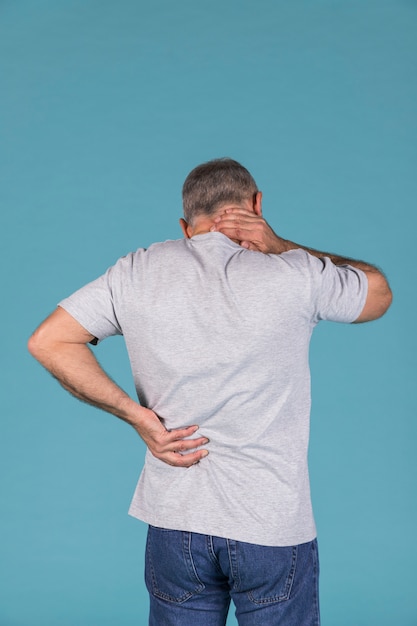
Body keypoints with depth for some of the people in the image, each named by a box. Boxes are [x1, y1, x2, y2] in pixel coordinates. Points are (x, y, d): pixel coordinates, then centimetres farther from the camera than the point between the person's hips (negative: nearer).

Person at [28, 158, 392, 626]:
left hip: (174, 524, 3)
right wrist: (283, 247, -1)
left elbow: (49, 342, -1)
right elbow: (379, 292, 9)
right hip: (274, 529, -2)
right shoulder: (294, 276, -9)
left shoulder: (139, 272, -1)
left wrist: (136, 415, -4)